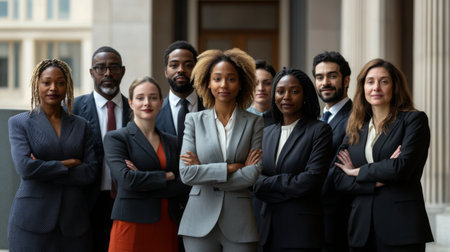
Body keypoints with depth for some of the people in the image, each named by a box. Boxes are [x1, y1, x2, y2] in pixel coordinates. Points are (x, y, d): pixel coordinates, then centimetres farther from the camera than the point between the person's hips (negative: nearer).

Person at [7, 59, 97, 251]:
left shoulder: (81, 126, 12)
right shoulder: (19, 123, 5)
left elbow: (90, 172, 0)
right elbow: (24, 167, -11)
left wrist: (45, 170, -8)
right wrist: (66, 164, -6)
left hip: (73, 220, 2)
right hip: (32, 219, -2)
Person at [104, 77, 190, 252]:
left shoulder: (172, 142, 14)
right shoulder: (116, 138, 1)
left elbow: (185, 186, 2)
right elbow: (126, 179, -13)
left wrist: (144, 180, -9)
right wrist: (167, 177, -5)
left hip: (167, 227, 4)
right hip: (132, 224, -4)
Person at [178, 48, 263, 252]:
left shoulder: (254, 123, 5)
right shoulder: (194, 120, 7)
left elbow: (253, 174, -6)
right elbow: (186, 173, -4)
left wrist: (203, 171, -6)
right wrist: (232, 167, -8)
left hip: (239, 225, 0)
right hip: (200, 223, 1)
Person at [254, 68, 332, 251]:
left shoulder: (319, 131, -4)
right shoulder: (266, 133, 12)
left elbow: (312, 179, -15)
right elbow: (255, 182, 3)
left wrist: (270, 182, -6)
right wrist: (290, 186, -11)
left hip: (301, 229, -5)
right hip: (268, 226, 5)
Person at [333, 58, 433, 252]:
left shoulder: (414, 120, 1)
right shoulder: (355, 129, 14)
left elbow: (403, 167, -12)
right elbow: (339, 180, 6)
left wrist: (359, 172, -1)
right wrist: (377, 181, -9)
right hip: (362, 227, 4)